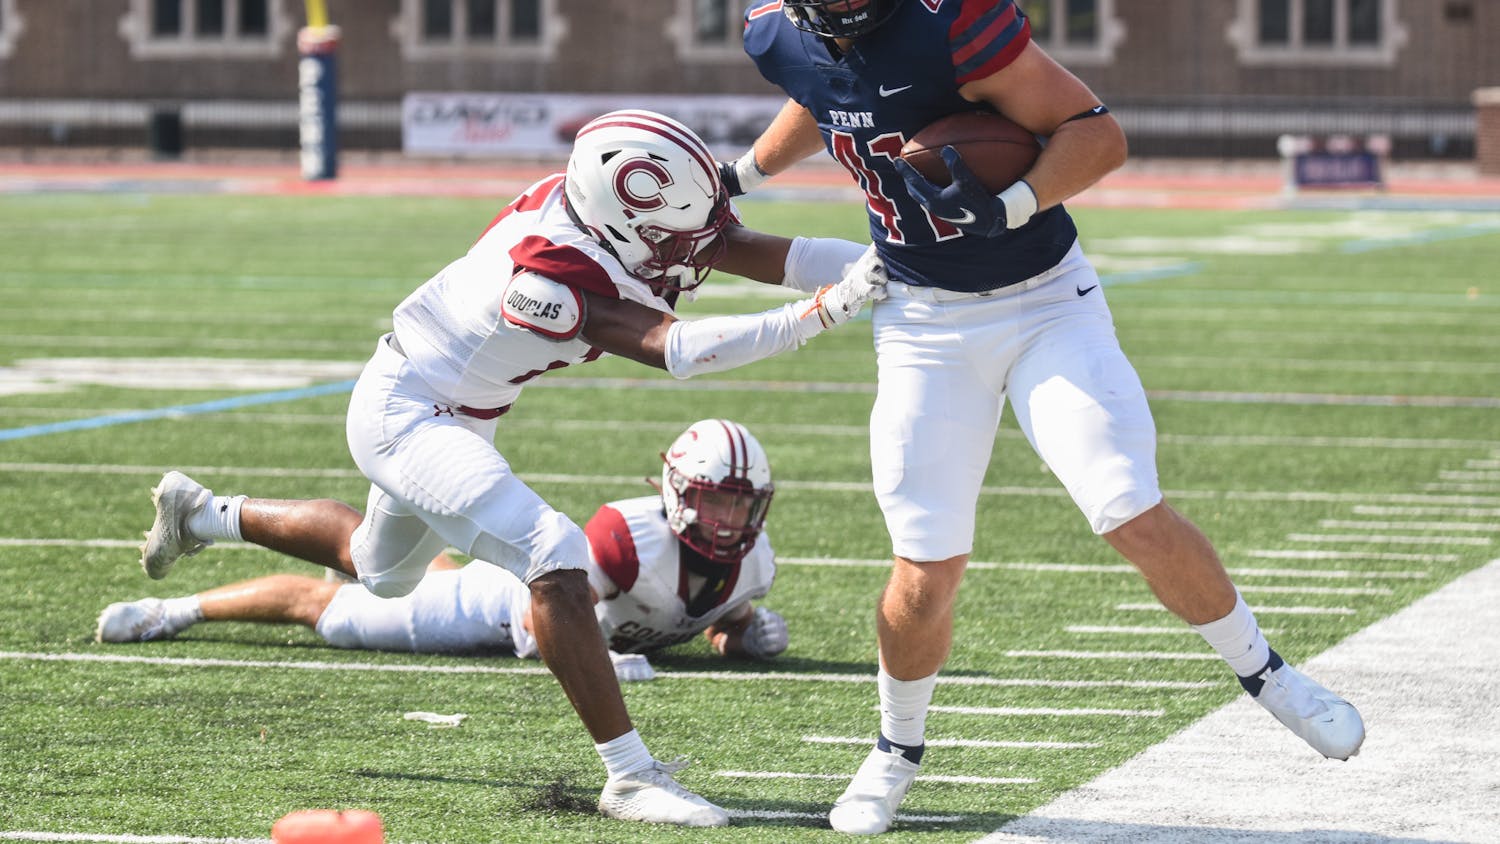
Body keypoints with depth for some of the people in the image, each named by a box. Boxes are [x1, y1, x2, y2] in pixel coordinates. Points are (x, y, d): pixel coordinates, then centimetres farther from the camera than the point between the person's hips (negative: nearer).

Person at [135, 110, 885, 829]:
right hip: (404, 412, -10)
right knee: (555, 561, -24)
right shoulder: (548, 272, -37)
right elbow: (674, 349, -40)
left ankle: (203, 515, 52)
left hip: (456, 417, 10)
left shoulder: (605, 208, -15)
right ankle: (630, 777, -20)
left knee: (379, 570, 32)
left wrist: (870, 271, -29)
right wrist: (819, 315, -46)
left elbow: (754, 251, -19)